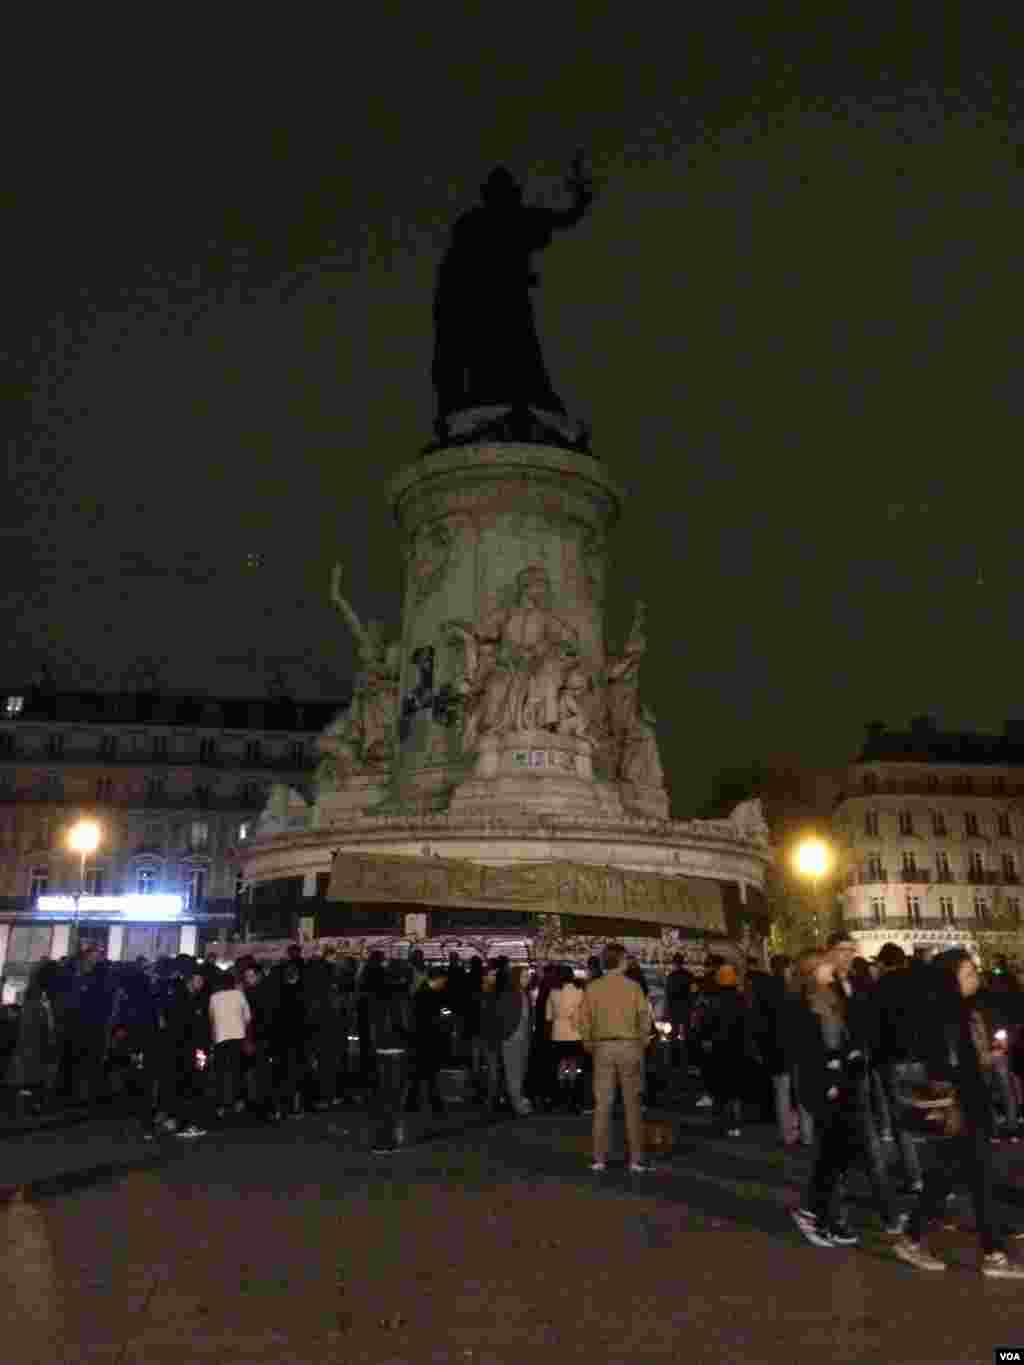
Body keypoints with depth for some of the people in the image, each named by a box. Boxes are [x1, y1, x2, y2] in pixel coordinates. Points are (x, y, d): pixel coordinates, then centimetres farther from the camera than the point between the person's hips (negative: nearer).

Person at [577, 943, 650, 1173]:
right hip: (629, 1046, -1)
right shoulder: (633, 987, -5)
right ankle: (636, 1158, 8)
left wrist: (589, 1045, 13)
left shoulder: (592, 988, 0)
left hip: (603, 1047, 1)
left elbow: (584, 1021, 1)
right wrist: (641, 1045, 8)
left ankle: (599, 1157, 8)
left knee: (602, 1104, 6)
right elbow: (644, 1020, -5)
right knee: (632, 1104, 6)